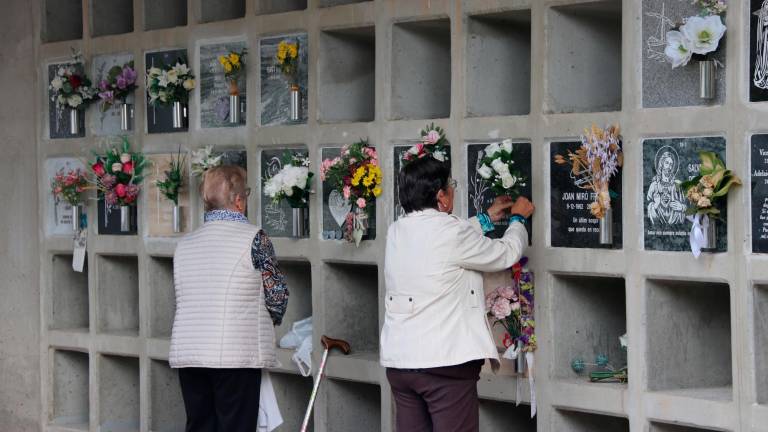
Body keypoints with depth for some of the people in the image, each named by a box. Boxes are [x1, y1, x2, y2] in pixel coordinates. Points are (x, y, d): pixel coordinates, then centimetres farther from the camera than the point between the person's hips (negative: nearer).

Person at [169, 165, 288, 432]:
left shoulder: (185, 244, 12)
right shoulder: (253, 238, -5)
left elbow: (185, 298, 14)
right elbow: (277, 294, -5)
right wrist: (272, 319, 16)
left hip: (186, 354, 5)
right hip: (236, 356, -5)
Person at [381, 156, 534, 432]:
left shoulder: (396, 232, 7)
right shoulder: (452, 233, -14)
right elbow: (507, 254, 0)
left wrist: (487, 218, 34)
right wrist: (518, 218, 20)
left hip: (399, 361, 7)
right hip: (444, 362, -7)